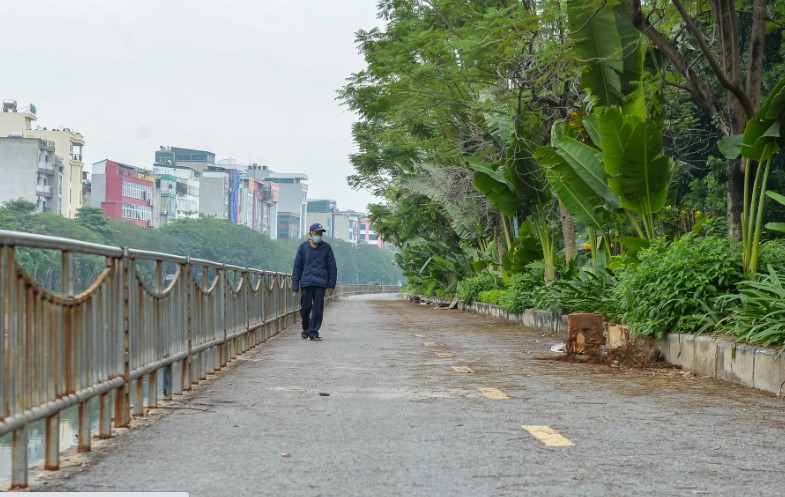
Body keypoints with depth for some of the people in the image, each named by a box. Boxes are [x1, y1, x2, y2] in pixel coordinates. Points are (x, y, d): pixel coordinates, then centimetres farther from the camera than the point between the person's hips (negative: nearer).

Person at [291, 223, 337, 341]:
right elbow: (297, 267, 7)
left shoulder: (326, 247, 6)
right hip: (306, 282, 0)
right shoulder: (303, 247, 6)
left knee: (318, 309, -4)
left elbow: (332, 267, 9)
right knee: (305, 307, 2)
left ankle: (313, 332, 2)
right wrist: (295, 285, 3)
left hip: (321, 283, 0)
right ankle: (305, 328, 27)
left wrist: (331, 284, 4)